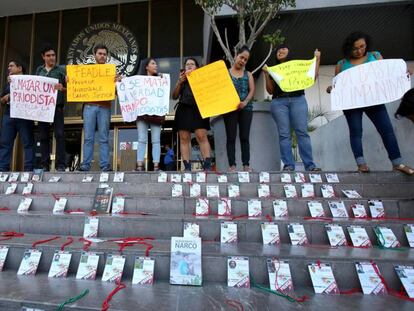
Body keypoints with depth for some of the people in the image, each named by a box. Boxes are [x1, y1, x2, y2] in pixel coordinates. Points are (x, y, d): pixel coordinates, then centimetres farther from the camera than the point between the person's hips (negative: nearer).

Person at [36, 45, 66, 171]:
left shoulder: (61, 70, 7)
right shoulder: (39, 70, 17)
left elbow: (67, 88, 2)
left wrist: (62, 88, -18)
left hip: (56, 106, -4)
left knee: (59, 134, -11)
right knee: (44, 136, 4)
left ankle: (61, 165, -10)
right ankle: (44, 165, 8)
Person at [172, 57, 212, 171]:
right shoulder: (181, 80, 25)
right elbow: (174, 96, 15)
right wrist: (179, 82, 2)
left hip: (198, 109, -2)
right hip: (183, 110, 3)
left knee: (202, 137, -15)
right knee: (184, 139, -6)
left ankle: (207, 166, -18)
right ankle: (187, 167, -7)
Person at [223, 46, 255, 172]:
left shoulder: (248, 74, 18)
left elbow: (252, 90, 5)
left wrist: (245, 102, -12)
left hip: (246, 108, 2)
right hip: (229, 108, -2)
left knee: (244, 137, 0)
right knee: (231, 137, -4)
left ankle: (246, 165, 3)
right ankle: (232, 165, -3)